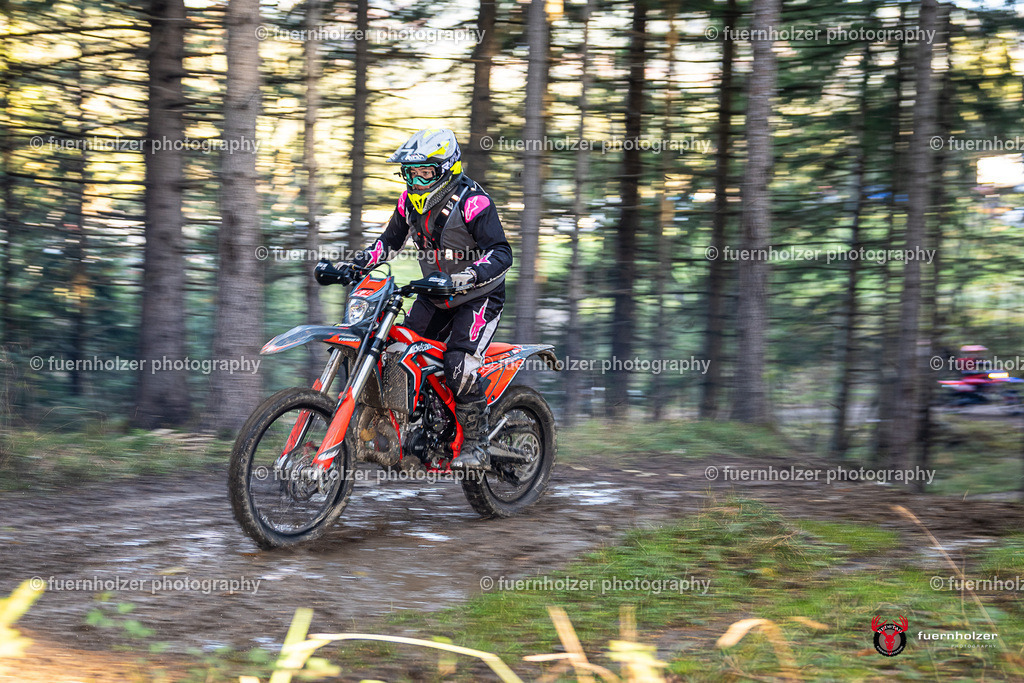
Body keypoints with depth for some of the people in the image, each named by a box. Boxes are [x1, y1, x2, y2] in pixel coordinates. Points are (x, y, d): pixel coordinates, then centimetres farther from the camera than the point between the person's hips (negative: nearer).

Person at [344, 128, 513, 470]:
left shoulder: (472, 201, -22)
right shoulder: (411, 199, 2)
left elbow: (501, 253, -29)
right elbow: (390, 240, 16)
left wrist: (465, 278, -45)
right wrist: (354, 263, 1)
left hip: (479, 296, -8)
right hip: (436, 294, 8)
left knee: (460, 367, -24)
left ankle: (476, 446, -15)